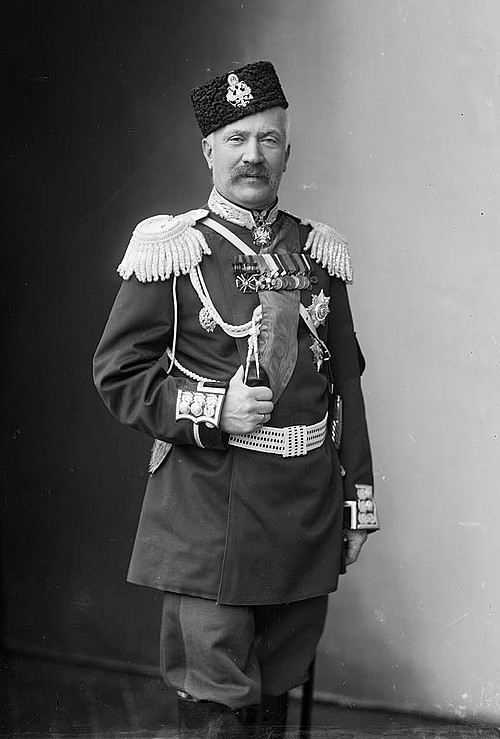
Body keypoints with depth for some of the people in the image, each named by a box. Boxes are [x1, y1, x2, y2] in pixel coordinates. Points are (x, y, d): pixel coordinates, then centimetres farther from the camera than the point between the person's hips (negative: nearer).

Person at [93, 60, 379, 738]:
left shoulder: (319, 253, 9)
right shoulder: (174, 251, -4)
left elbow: (346, 380, 13)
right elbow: (118, 372, -3)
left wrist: (358, 500, 10)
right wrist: (212, 409, -17)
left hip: (308, 509, 4)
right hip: (210, 510, -4)